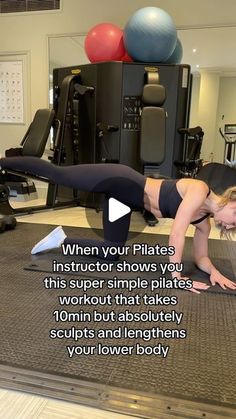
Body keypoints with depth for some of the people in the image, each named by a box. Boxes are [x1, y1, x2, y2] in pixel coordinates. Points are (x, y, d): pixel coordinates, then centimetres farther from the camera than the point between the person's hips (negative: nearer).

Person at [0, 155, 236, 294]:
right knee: (57, 175, 1)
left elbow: (200, 256, 10)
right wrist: (176, 275, -21)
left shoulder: (203, 220, 2)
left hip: (124, 199, 8)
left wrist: (214, 271, -9)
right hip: (119, 181, -8)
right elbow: (176, 235, -27)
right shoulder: (199, 191, -22)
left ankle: (61, 240, 21)